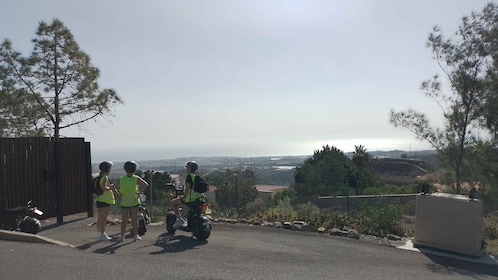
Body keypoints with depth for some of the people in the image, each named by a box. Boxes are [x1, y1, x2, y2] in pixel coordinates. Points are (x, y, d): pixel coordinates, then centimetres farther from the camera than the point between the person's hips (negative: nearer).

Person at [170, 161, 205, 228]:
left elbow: (187, 188, -20)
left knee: (172, 202, 2)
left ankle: (179, 218, -2)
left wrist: (184, 197, -13)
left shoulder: (189, 176, -13)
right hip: (197, 197, 9)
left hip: (190, 198, -9)